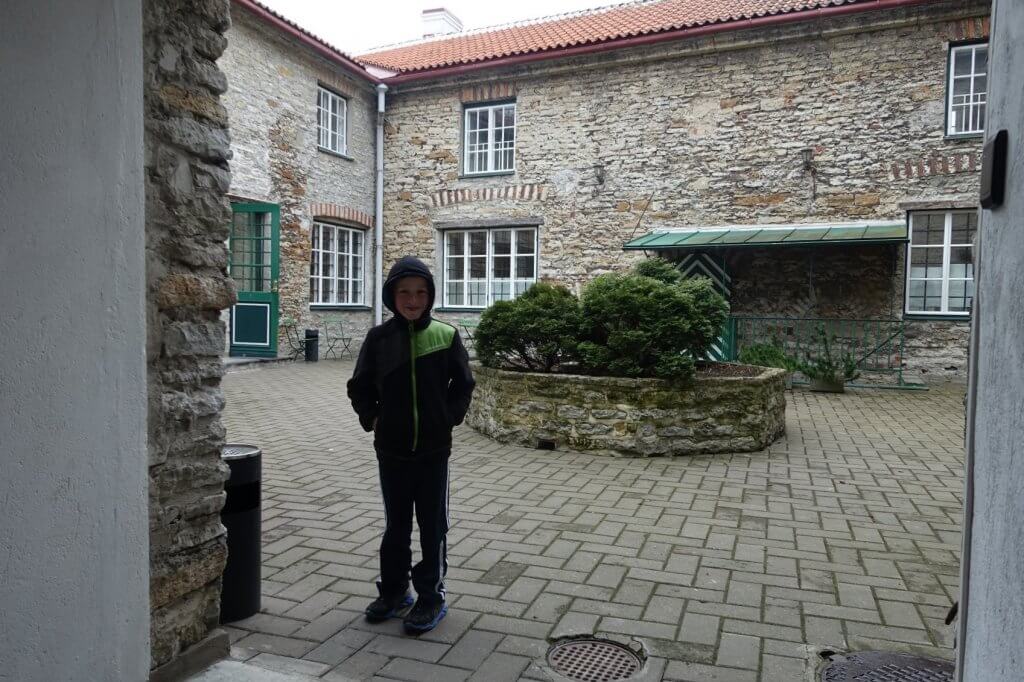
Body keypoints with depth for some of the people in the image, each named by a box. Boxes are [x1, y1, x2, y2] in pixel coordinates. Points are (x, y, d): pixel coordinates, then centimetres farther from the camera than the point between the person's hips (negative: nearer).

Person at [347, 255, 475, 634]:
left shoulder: (446, 336, -6)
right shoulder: (379, 338, -3)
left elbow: (463, 386, 2)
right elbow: (360, 388, 7)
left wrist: (448, 418, -5)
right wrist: (372, 418, -2)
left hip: (434, 448, -2)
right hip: (391, 449, 2)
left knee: (433, 525, 8)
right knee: (395, 523, 16)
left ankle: (431, 596, 23)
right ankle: (394, 590, 33)